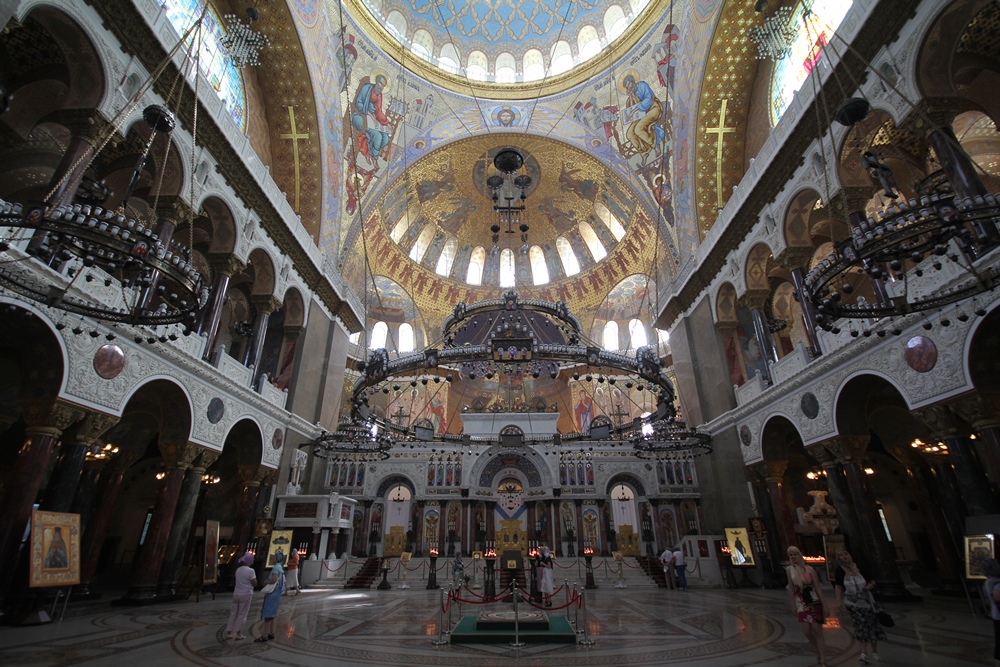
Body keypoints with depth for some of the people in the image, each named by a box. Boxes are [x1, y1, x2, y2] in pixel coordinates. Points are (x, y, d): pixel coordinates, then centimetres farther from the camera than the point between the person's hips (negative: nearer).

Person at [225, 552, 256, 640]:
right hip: (246, 594, -6)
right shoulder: (250, 571, -16)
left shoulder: (238, 570, 4)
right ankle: (238, 634, 8)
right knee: (242, 614, 4)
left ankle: (229, 633, 18)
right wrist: (254, 577, 2)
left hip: (236, 593, 6)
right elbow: (255, 583, -14)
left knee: (233, 614, 14)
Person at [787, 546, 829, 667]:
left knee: (818, 631, -1)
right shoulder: (790, 569, -3)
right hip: (801, 604, 2)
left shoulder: (809, 569, -9)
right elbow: (791, 589, 3)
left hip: (814, 603, -2)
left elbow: (818, 588, -6)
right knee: (807, 632, 1)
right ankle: (820, 652, 30)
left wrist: (824, 605, -8)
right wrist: (793, 605, 3)